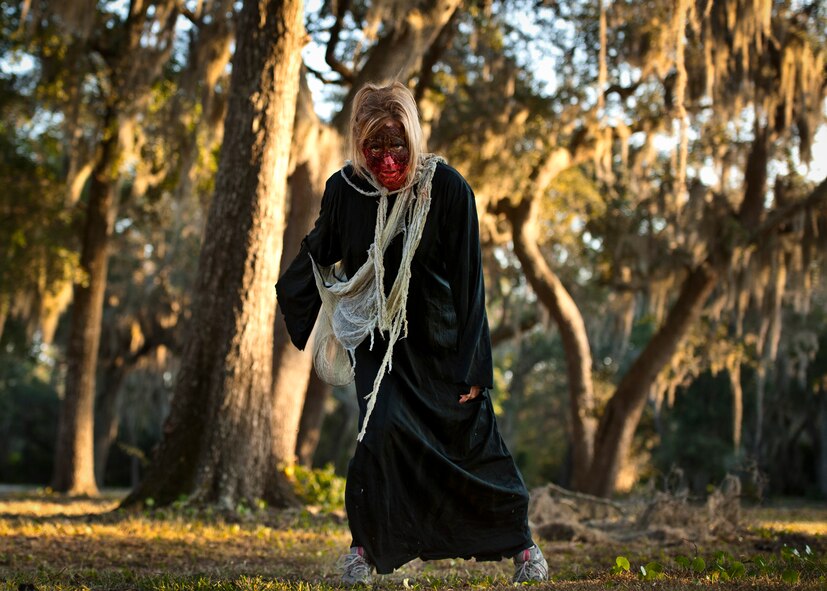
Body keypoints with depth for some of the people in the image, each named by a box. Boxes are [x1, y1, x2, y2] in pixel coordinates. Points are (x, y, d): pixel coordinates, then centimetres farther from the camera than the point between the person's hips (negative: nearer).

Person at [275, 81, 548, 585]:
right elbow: (320, 254, 9)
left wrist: (472, 365, -13)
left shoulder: (447, 188, -19)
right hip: (376, 338, 1)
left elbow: (468, 281, -14)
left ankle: (520, 543, 25)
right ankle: (367, 545, 1)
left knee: (471, 440, 5)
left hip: (438, 339, -1)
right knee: (385, 428, -19)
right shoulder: (345, 189, -13)